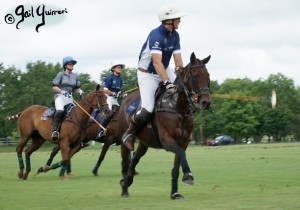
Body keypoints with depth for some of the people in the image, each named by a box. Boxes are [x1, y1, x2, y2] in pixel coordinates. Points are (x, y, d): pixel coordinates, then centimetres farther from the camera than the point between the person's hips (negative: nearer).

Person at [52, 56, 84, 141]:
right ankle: (55, 130, -34)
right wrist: (62, 91, -16)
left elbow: (77, 88, 22)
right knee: (60, 111, -33)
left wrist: (80, 91, 0)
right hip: (60, 96, -6)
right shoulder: (60, 74, 0)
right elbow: (54, 86, -2)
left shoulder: (75, 76, 14)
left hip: (70, 98, 6)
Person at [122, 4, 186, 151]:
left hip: (164, 71, 8)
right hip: (147, 74, -8)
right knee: (147, 111, -20)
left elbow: (177, 59, -3)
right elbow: (157, 62, -36)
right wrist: (167, 83, -43)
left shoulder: (175, 35, -2)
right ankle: (129, 133, 7)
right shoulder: (156, 35, -26)